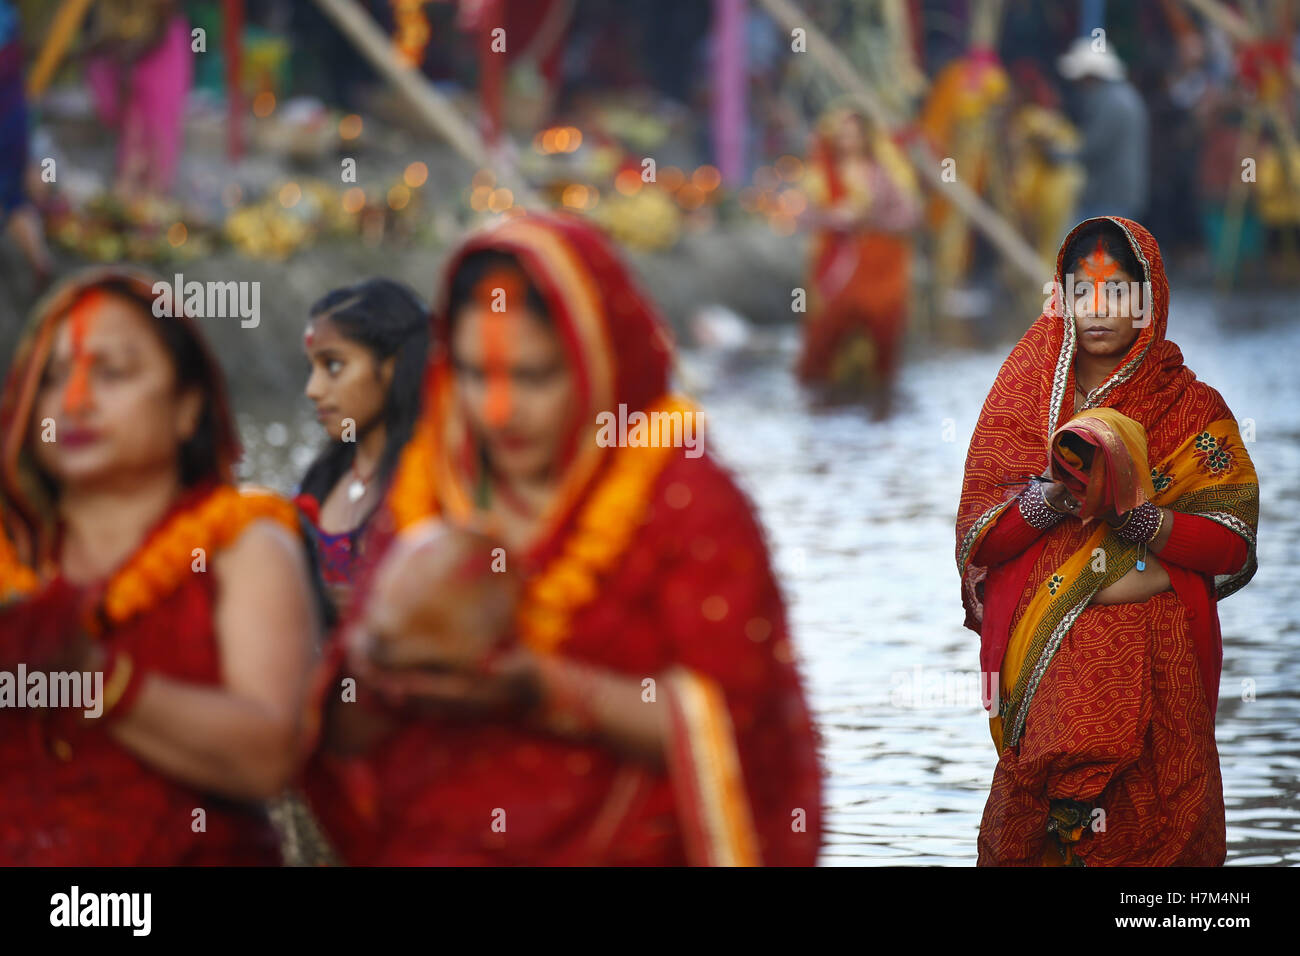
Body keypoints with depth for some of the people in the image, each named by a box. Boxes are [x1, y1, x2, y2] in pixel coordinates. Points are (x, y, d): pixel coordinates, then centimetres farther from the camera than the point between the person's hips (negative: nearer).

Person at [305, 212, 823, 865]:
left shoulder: (688, 502, -3)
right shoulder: (427, 500, 11)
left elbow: (734, 724, -10)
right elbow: (345, 737, 14)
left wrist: (550, 694, -17)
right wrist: (374, 660, -8)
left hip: (615, 849, -3)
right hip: (424, 848, 3)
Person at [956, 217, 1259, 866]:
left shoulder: (1195, 410, 6)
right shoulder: (1023, 400, 10)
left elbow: (1232, 543, -3)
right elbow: (976, 538, 3)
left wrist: (1136, 515, -18)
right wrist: (1044, 501, -15)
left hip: (1154, 660, -1)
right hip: (1043, 656, 1)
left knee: (1146, 832, -12)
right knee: (1042, 821, -12)